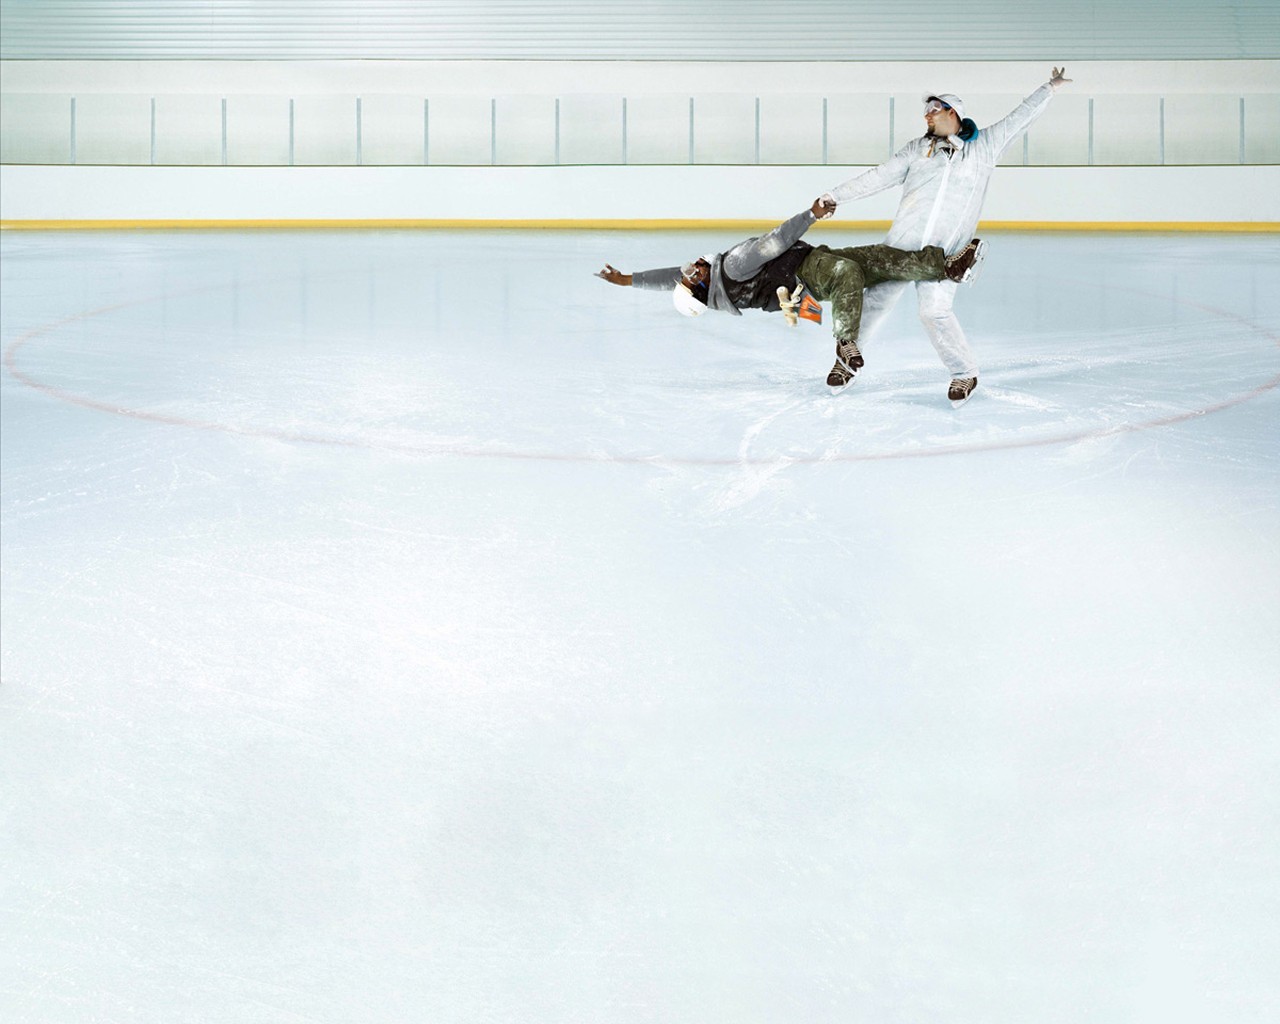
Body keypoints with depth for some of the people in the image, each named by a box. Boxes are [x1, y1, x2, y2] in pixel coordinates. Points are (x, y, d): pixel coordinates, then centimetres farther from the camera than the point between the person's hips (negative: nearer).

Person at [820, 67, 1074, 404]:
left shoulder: (983, 146, 12)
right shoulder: (917, 149, 15)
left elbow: (1019, 118, 15)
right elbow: (878, 177, 14)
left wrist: (1050, 88, 14)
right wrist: (835, 196, 11)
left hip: (945, 253, -2)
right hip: (901, 244, 2)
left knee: (934, 311, -17)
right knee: (875, 300, 3)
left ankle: (965, 372, 1)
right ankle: (849, 357, 26)